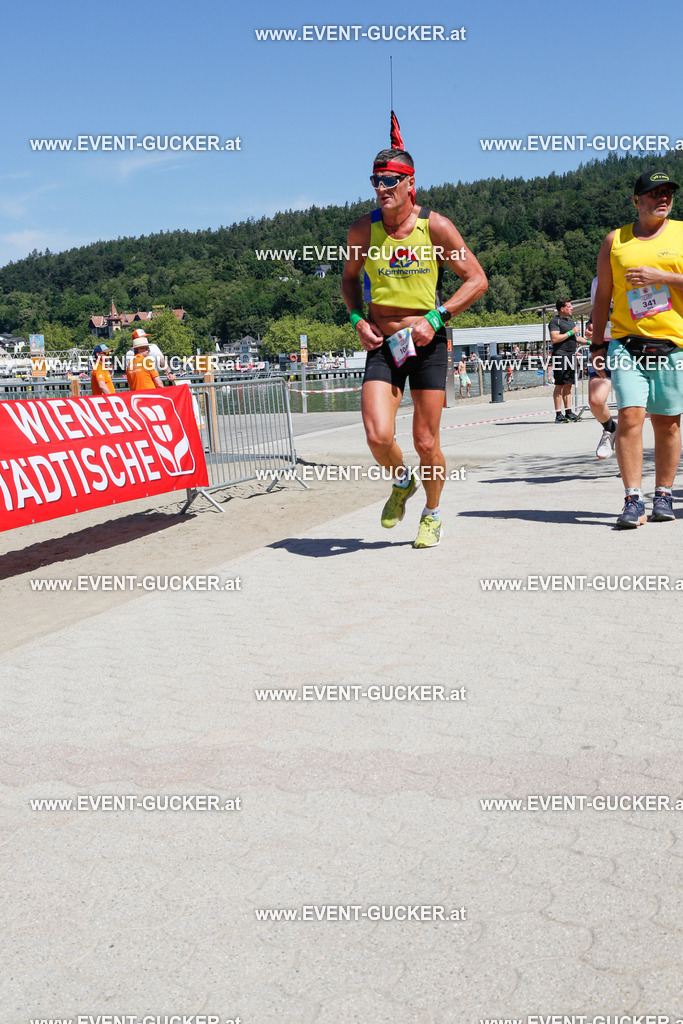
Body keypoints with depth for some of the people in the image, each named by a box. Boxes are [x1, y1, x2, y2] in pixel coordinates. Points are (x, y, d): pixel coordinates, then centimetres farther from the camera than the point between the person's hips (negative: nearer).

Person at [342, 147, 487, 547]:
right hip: (382, 345, 2)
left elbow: (478, 280, -2)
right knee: (378, 437, -15)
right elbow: (350, 278, 19)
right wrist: (358, 319, 1)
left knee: (426, 442, 2)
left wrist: (436, 318, -13)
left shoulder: (436, 226, -7)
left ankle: (432, 514, 28)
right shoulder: (363, 230, 0)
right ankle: (402, 482, 20)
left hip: (428, 343, -1)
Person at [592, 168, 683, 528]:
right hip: (626, 343, 0)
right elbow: (602, 296, 13)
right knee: (630, 417, -13)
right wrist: (597, 344, 9)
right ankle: (633, 501, -10)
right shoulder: (615, 240, 10)